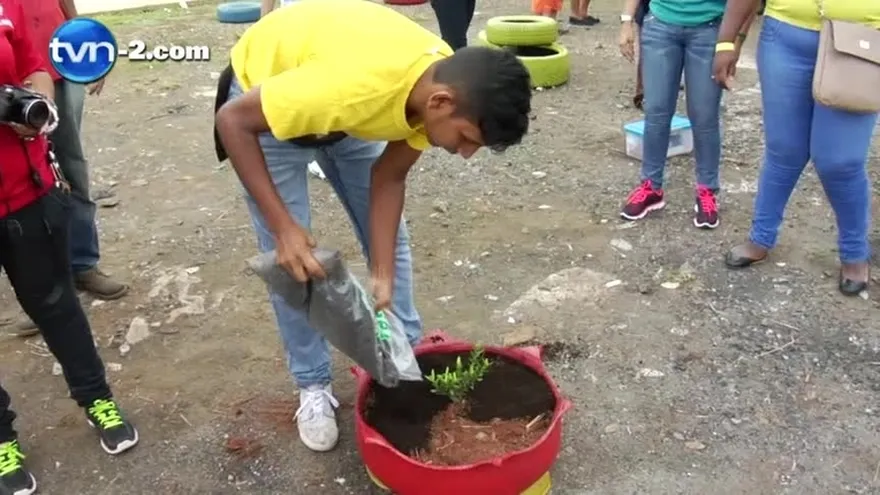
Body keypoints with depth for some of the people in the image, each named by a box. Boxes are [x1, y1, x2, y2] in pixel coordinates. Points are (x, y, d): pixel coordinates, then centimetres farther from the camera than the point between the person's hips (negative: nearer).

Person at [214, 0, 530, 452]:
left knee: (390, 236, 8)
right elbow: (232, 119, -32)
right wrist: (284, 225, -35)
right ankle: (313, 386, 16)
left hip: (346, 106, 6)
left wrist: (382, 277, -16)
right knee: (290, 260, -4)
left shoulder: (447, 85, -23)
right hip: (263, 95, -5)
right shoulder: (353, 85, -44)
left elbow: (388, 178, -12)